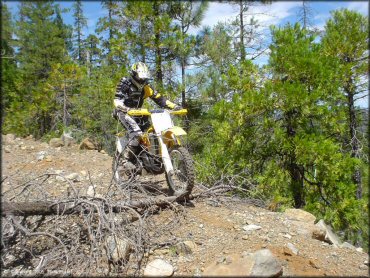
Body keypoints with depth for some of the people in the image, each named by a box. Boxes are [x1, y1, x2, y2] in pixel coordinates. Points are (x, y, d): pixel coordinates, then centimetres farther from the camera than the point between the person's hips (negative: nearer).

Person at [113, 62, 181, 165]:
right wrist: (127, 109, -46)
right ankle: (126, 160, -23)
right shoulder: (124, 84, -15)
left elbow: (159, 98, -1)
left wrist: (174, 106, -15)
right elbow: (117, 101, -26)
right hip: (124, 112, -7)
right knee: (136, 132, -30)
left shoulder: (146, 87, 1)